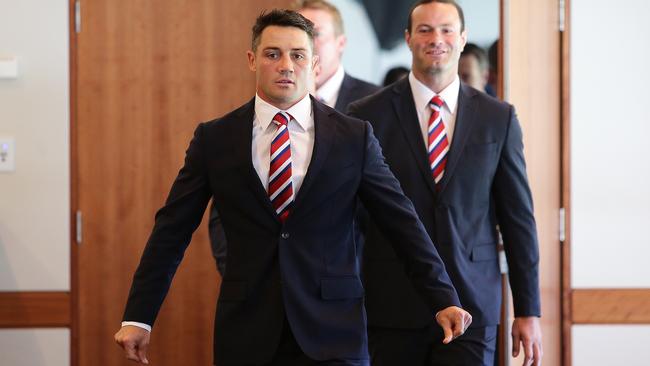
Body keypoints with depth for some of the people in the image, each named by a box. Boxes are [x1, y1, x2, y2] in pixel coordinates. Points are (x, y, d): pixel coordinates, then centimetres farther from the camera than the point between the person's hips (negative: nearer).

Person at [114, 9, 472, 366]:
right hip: (246, 334, 1)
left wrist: (444, 301, 1)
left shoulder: (354, 137, 2)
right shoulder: (214, 139, 4)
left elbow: (403, 223, 5)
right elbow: (171, 230, 5)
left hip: (333, 334, 0)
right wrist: (138, 317, 2)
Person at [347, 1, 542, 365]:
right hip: (391, 310, -1)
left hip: (471, 309, 1)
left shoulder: (498, 118, 7)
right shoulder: (368, 116, 2)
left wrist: (528, 311, 5)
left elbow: (519, 218, 8)